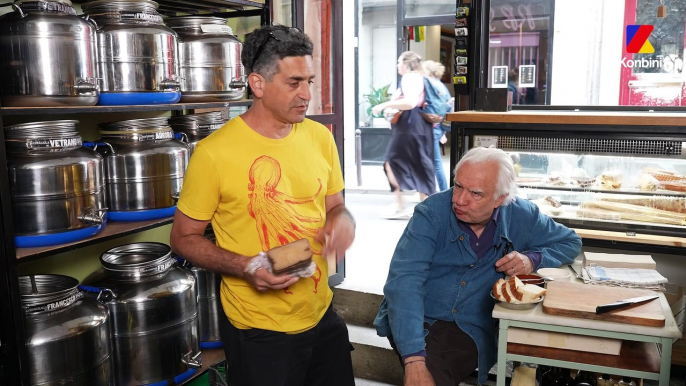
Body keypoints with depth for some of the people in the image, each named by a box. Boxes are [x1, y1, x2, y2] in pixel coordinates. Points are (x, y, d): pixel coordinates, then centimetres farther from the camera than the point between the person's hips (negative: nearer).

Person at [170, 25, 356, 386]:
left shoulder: (320, 137, -1)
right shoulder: (214, 152, -16)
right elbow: (184, 237, -7)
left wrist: (342, 220, -13)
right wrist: (246, 267, -22)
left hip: (322, 316, 5)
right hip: (259, 331, -5)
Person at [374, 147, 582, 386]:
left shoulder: (520, 216, -2)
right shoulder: (431, 213, -14)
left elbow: (571, 242, 13)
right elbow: (405, 280, -23)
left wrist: (532, 259, -9)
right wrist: (414, 358, -34)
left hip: (470, 330, 2)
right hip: (416, 323, -2)